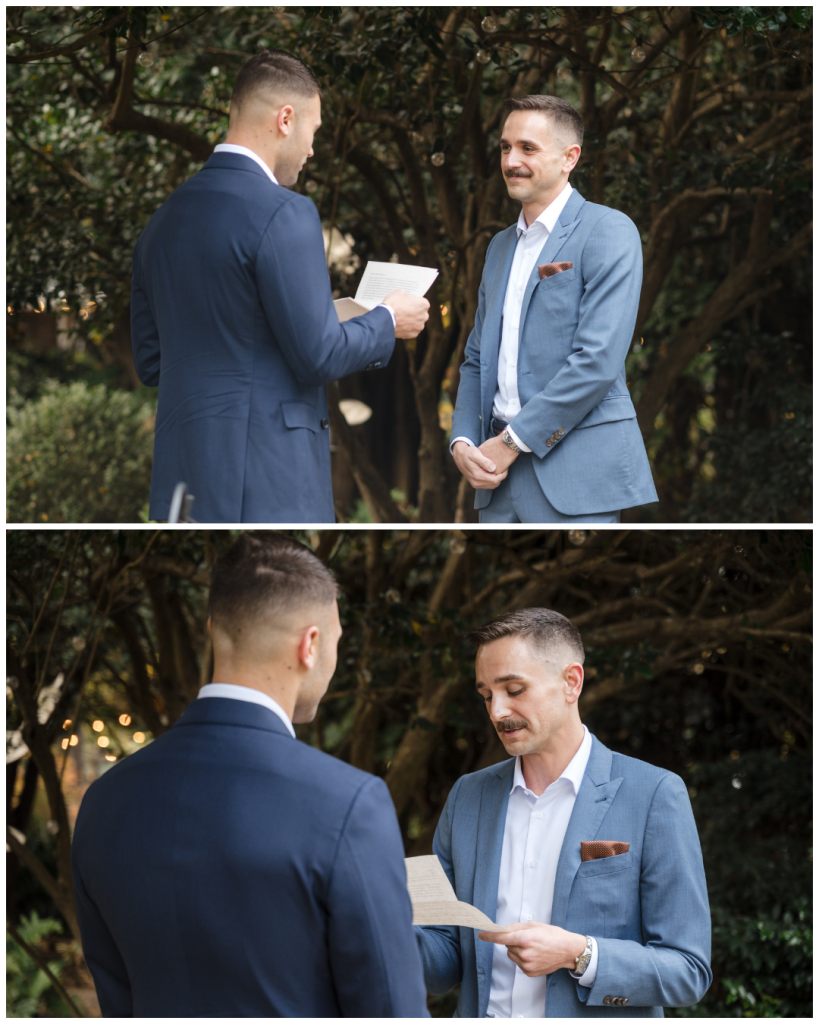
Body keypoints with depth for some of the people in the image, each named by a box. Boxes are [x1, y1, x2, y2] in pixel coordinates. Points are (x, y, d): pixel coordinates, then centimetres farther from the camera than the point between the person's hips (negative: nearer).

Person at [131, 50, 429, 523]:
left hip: (180, 479, 8)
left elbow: (150, 363, 17)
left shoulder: (165, 216, 12)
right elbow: (318, 356, -13)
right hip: (267, 483, -8)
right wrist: (388, 321, 5)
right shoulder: (284, 213, -12)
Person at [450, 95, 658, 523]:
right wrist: (462, 442, 3)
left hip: (575, 471, -7)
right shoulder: (501, 246, 21)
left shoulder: (607, 232, -5)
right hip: (500, 472, 7)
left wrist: (513, 441, -13)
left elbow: (598, 361, -15)